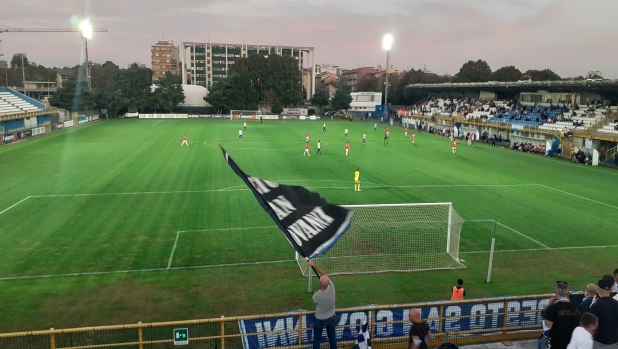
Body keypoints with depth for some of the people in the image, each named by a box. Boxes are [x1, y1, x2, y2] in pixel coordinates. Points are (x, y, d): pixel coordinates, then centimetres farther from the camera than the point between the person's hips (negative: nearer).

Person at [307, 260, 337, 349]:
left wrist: (319, 289, 2)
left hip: (320, 319, -3)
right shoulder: (331, 287, -28)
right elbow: (324, 274, -13)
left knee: (317, 339, 19)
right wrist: (314, 265, -7)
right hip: (331, 317, 3)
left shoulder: (317, 295, -35)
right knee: (332, 337, 23)